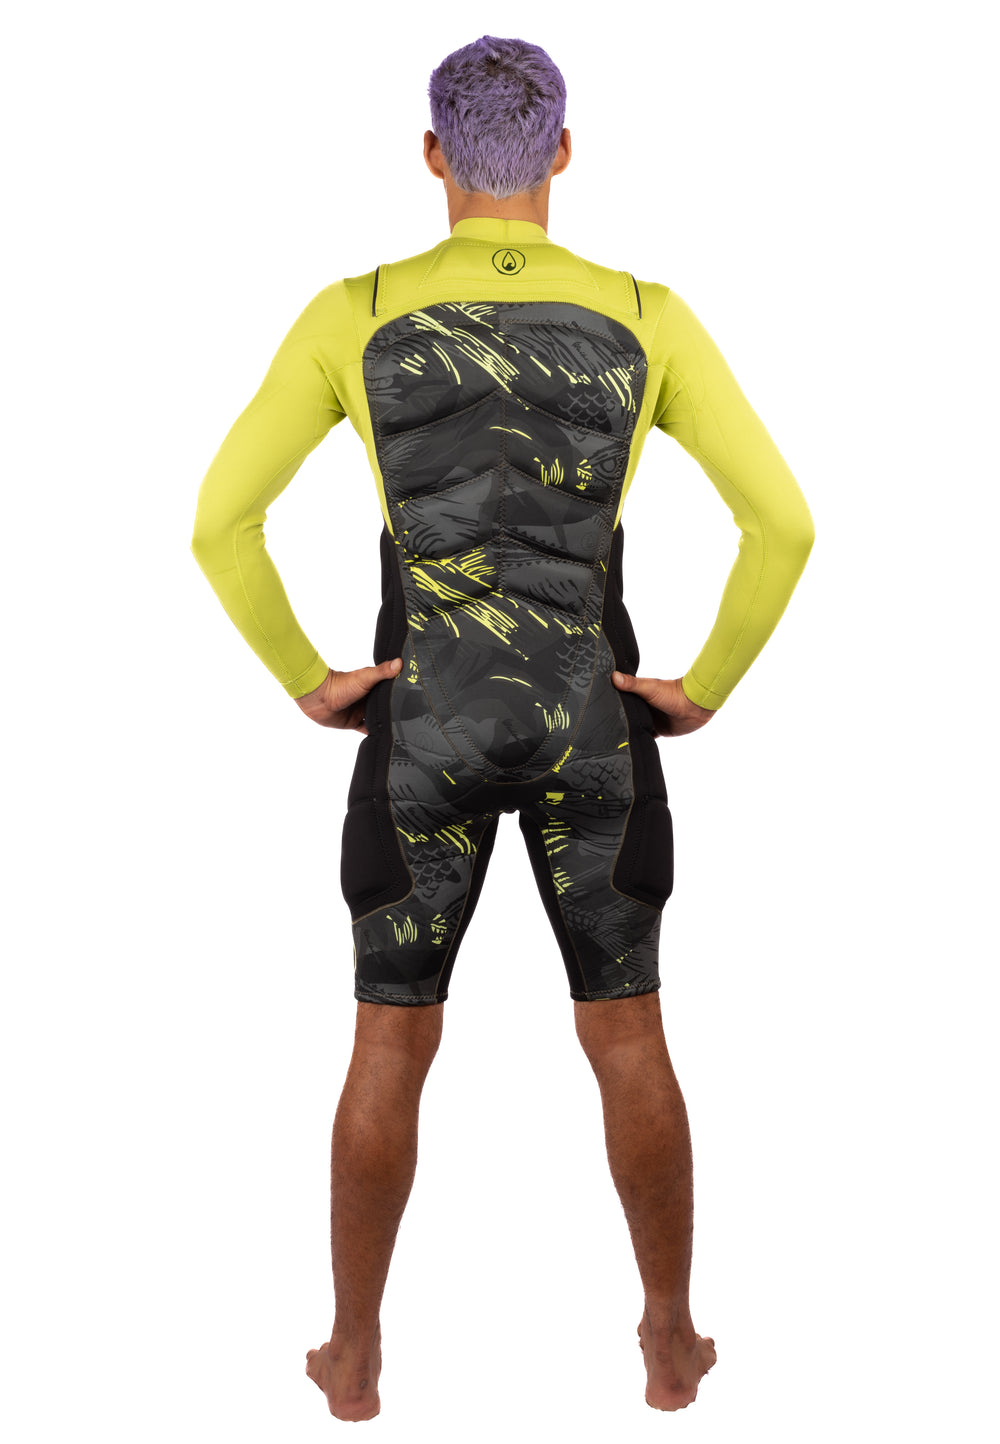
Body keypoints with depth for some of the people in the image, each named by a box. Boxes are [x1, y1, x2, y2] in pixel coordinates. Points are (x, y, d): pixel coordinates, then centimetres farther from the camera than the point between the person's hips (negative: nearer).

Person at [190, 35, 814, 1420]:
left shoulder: (352, 315, -7)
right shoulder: (646, 317, -5)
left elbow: (220, 522, -10)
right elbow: (783, 521, -10)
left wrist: (306, 680, 3)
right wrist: (709, 685, 3)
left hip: (426, 731, 0)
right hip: (593, 727, 1)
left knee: (390, 1047, 14)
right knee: (628, 1037, 16)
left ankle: (357, 1358, 26)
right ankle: (672, 1343, 29)